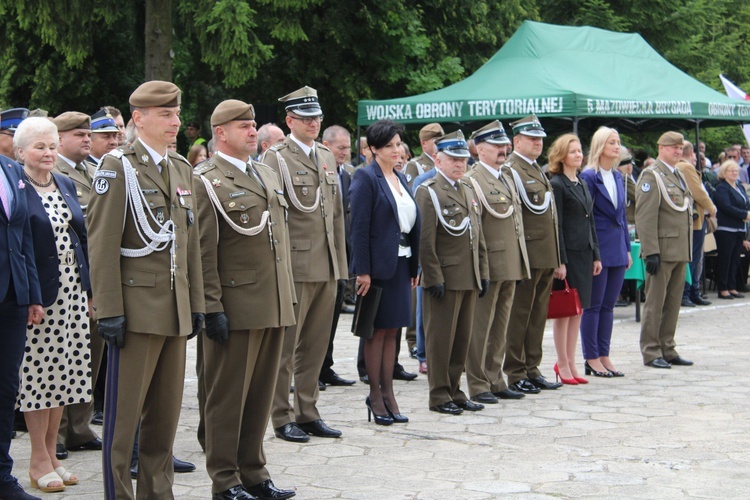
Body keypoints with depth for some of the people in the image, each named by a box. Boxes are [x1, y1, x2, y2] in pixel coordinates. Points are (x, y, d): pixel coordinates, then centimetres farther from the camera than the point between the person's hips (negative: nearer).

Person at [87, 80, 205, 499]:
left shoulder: (182, 168, 15)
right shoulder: (118, 166, -6)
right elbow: (103, 245, -11)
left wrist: (196, 304, 13)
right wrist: (110, 310, -16)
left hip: (176, 311, 7)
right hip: (137, 307, -7)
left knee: (167, 413, 12)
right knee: (125, 413, -1)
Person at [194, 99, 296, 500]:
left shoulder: (268, 175, 16)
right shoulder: (207, 181, -8)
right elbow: (203, 251, -12)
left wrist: (287, 297, 17)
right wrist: (213, 308, -16)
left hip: (274, 307, 7)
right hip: (236, 308, -7)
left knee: (261, 394, 13)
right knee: (228, 396, 2)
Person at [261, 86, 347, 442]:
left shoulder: (327, 157, 15)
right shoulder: (276, 159, -6)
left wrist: (341, 262, 14)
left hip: (327, 267, 7)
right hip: (295, 266, -6)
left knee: (315, 345, 11)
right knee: (286, 345, 1)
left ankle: (307, 413, 20)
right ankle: (282, 418, 9)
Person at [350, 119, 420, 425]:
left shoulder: (400, 179, 15)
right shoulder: (367, 178, -9)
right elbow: (359, 227, -14)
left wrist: (415, 267, 12)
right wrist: (362, 271, -19)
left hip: (401, 263, 7)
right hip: (378, 265, -7)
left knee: (392, 330, 10)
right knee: (377, 331, 0)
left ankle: (387, 393, 16)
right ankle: (375, 396, 9)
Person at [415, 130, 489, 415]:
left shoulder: (468, 190, 17)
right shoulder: (429, 192, -7)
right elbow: (425, 240, -13)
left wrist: (483, 272, 13)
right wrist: (434, 278, -17)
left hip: (470, 280, 7)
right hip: (445, 279, -7)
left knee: (462, 339, 12)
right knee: (441, 339, 0)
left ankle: (454, 391, 21)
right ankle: (439, 396, 7)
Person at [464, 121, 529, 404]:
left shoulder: (507, 178, 17)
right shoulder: (473, 181, -10)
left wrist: (521, 262, 18)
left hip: (510, 265, 8)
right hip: (489, 265, -8)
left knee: (500, 328, 13)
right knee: (480, 327, -1)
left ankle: (495, 381, 21)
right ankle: (478, 385, 5)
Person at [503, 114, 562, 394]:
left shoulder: (536, 170, 18)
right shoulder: (511, 170, -12)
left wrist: (555, 258, 18)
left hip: (546, 255, 9)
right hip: (527, 253, -9)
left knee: (538, 314, 13)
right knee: (519, 315, -1)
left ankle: (532, 369, 21)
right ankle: (515, 374, 5)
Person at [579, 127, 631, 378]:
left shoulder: (618, 177, 12)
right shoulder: (589, 177, -10)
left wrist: (627, 249, 13)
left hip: (617, 251, 7)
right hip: (598, 248, -7)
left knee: (608, 306, 10)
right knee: (594, 305, 0)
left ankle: (604, 356, 16)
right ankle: (592, 359, 7)